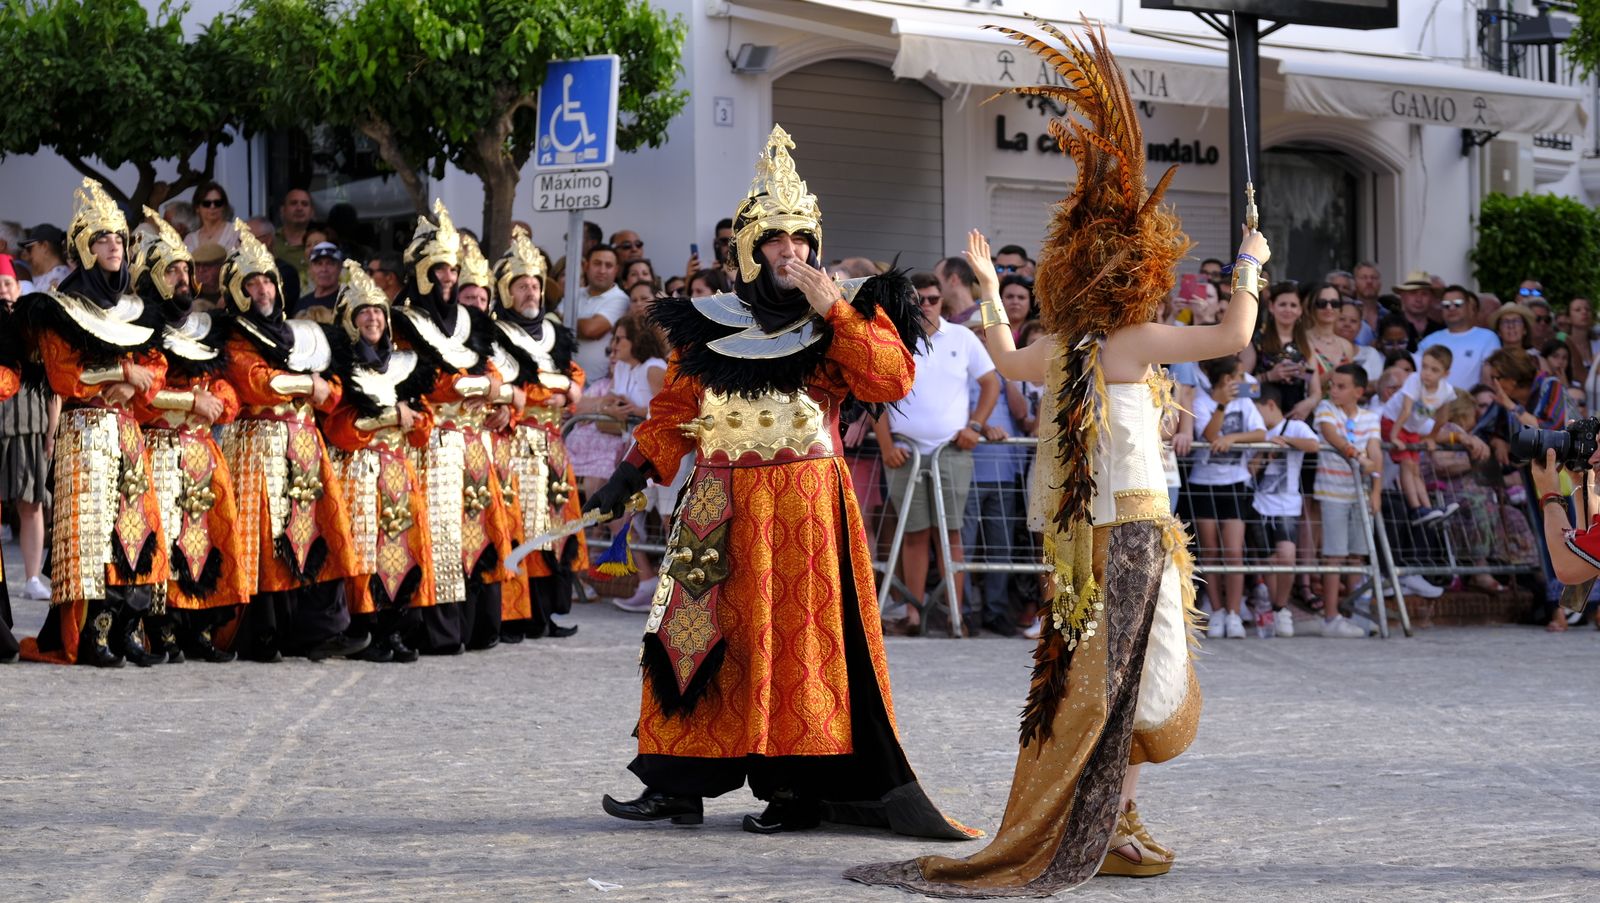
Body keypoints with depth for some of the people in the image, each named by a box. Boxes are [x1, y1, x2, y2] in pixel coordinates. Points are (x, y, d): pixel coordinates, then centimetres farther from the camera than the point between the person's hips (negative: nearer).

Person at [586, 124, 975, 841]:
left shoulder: (847, 316, 5)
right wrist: (631, 474, 1)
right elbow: (674, 409, 12)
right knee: (700, 633, 2)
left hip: (807, 504, -3)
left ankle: (800, 788, 2)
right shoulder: (709, 325, 12)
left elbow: (892, 380, -11)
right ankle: (680, 785, 9)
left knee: (799, 640, -3)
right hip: (722, 508, 3)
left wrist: (834, 312, -15)